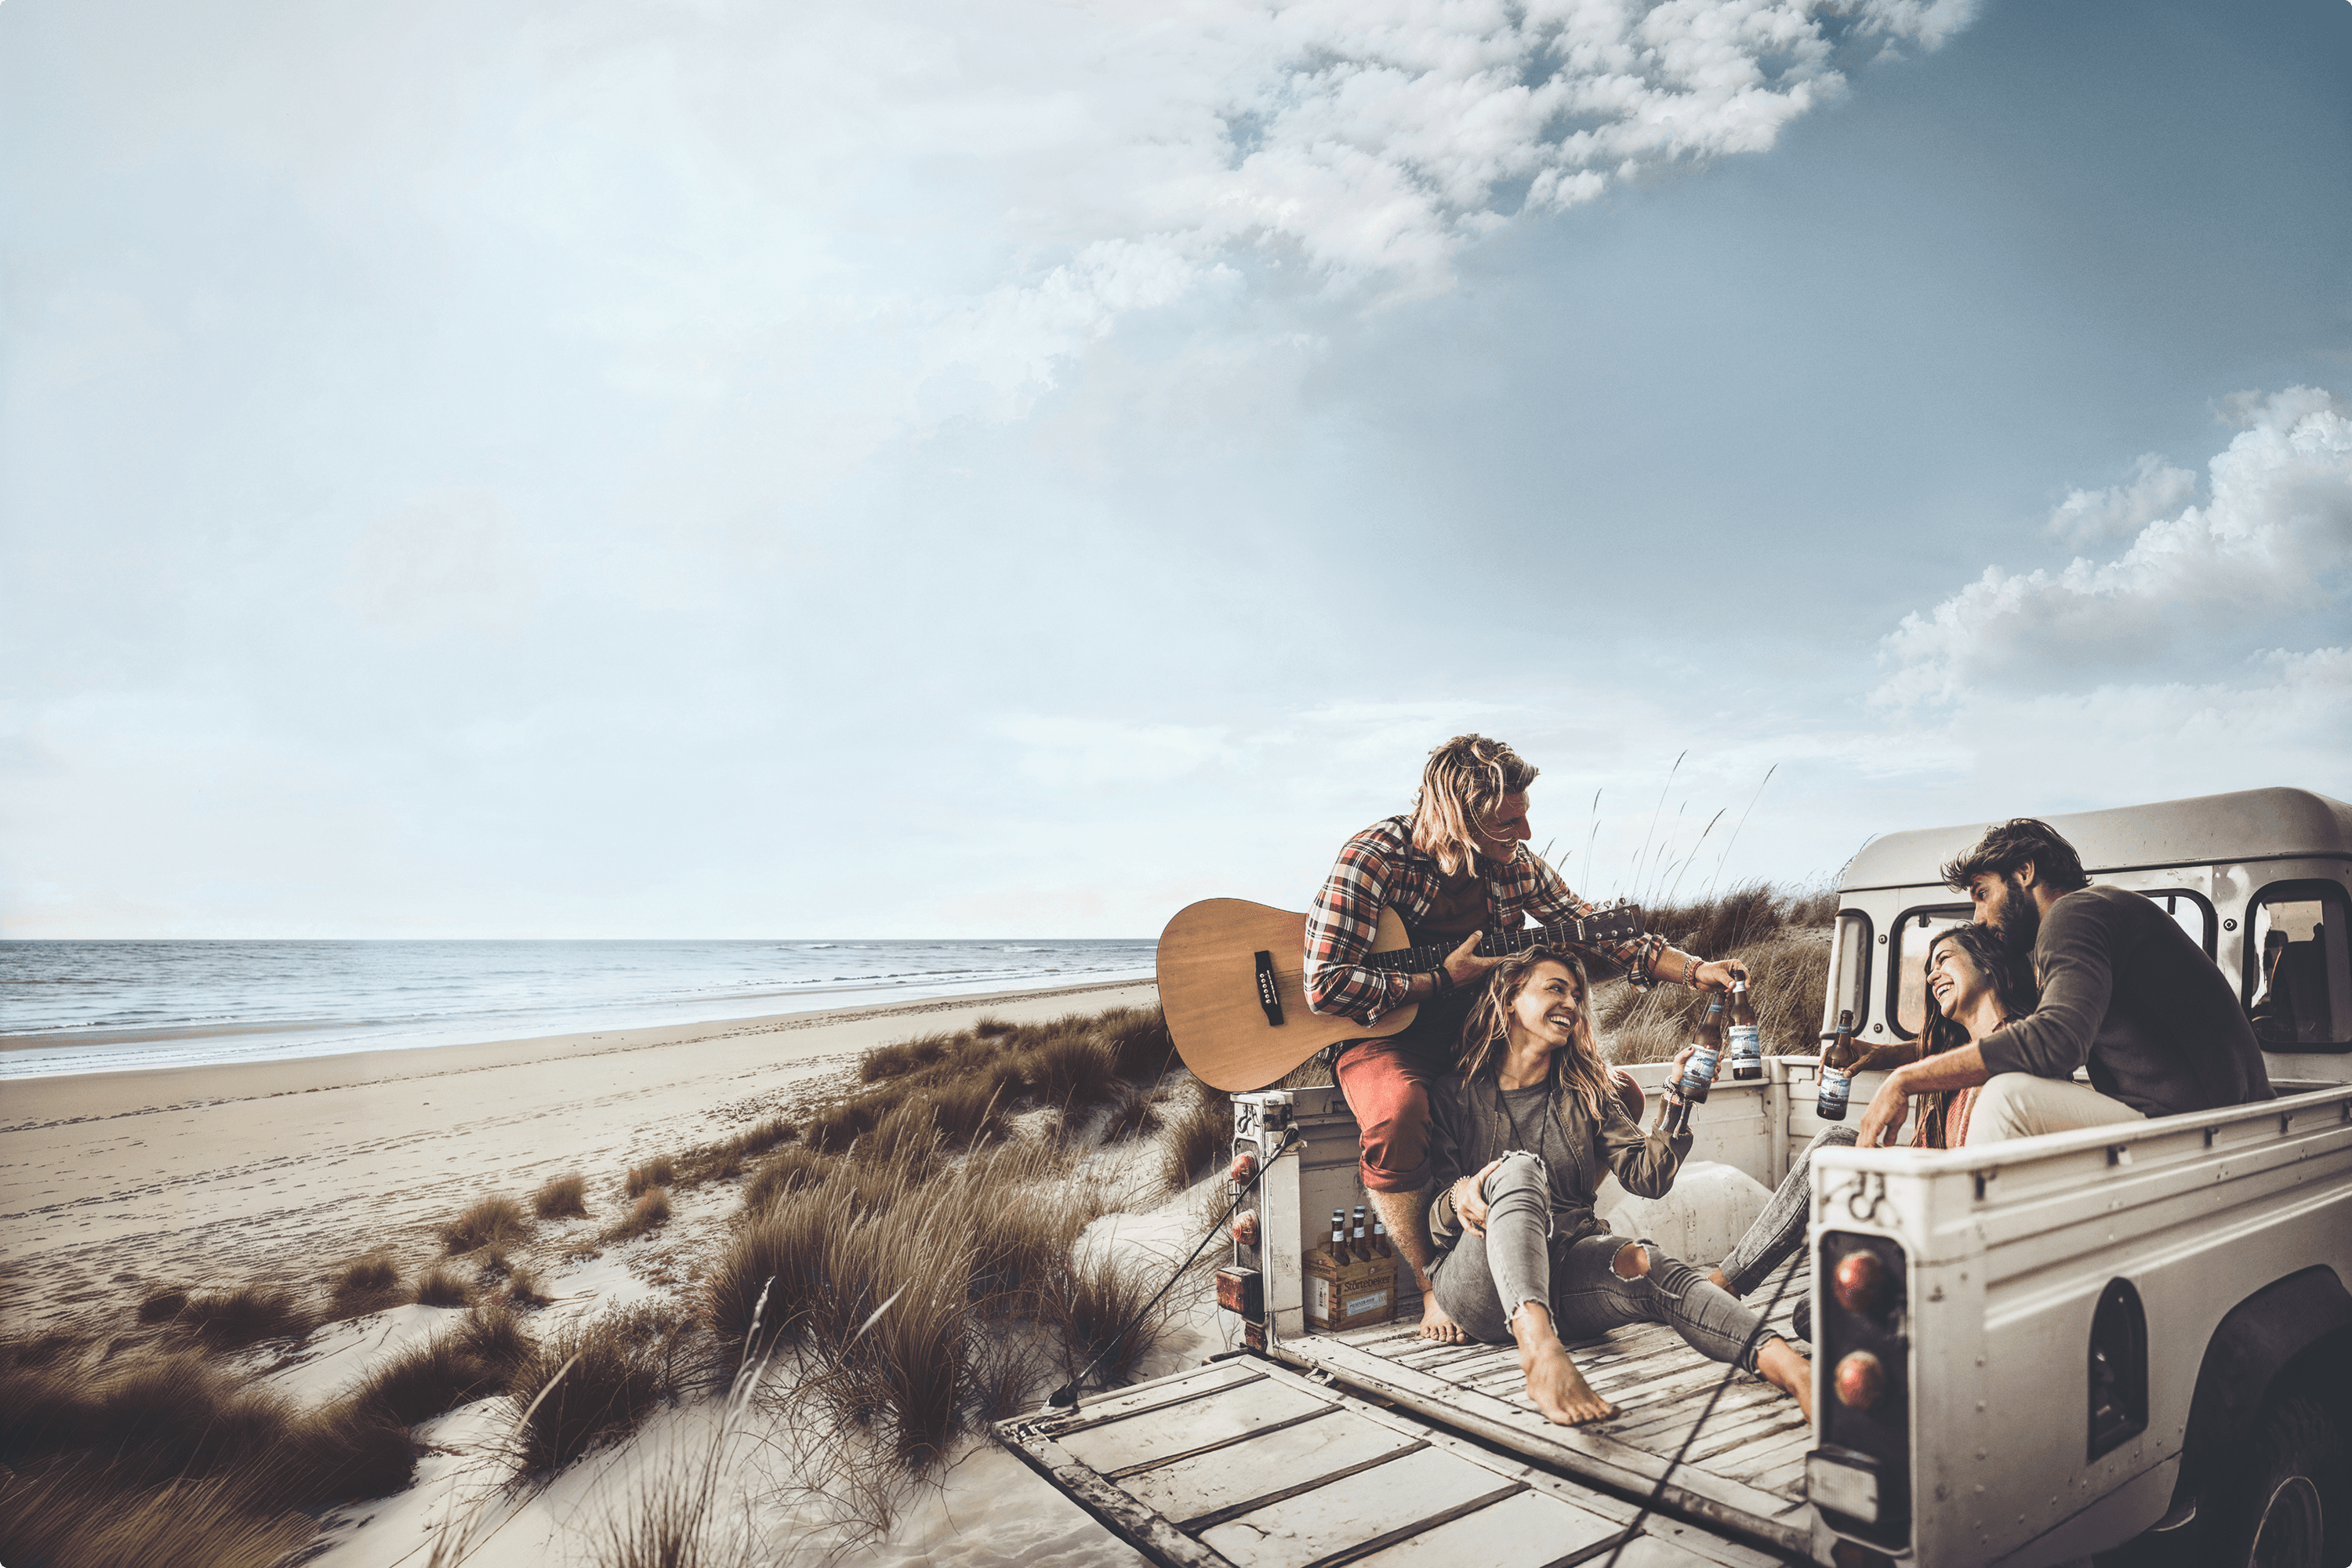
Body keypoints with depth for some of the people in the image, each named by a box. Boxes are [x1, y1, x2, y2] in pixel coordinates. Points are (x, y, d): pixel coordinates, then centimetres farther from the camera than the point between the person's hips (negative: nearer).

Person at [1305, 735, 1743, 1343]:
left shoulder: (1514, 863, -2)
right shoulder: (1372, 859, -20)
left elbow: (1598, 935, 8)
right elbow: (1326, 986, -25)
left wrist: (1695, 970, -4)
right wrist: (1442, 981, -19)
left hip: (1482, 1034, 6)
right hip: (1386, 1035, -6)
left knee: (1617, 1093, -9)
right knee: (1397, 1114, -39)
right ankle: (1432, 1288, -15)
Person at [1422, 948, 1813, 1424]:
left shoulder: (1585, 1093, 19)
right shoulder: (1454, 1095, 8)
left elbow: (1648, 1178, 8)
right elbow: (1431, 1221, 3)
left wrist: (1677, 1103, -4)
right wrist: (1458, 1200, -20)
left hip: (1566, 1269, 3)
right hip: (1479, 1286, -3)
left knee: (1645, 1264, -30)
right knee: (1519, 1168, -32)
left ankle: (1791, 1369, -54)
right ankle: (1540, 1352, -55)